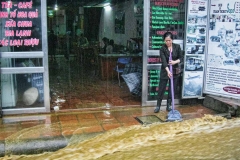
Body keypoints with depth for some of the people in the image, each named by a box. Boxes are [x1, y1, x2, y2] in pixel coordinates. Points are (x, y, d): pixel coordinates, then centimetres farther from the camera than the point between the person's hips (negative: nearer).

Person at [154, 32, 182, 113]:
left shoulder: (177, 47, -5)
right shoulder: (162, 48, -12)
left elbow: (181, 58, 1)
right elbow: (163, 61, -21)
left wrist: (175, 62, -20)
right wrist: (168, 71, -34)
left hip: (175, 70, 2)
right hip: (165, 71, -2)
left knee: (172, 89, 7)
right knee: (161, 89, 1)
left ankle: (169, 105, 19)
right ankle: (158, 105, 11)